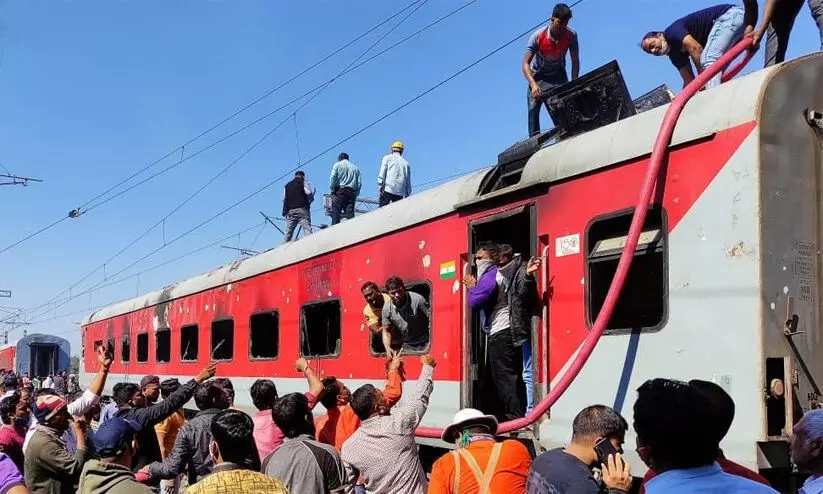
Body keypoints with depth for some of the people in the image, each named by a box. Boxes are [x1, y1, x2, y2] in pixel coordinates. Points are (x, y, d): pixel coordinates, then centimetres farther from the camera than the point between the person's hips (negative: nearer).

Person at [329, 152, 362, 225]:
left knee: (336, 212, -7)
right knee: (350, 213, -1)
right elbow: (359, 183, 12)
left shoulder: (337, 165, 10)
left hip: (340, 190, -3)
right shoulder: (355, 168, 21)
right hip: (352, 192, 3)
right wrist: (356, 194, 13)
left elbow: (332, 178, -4)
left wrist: (332, 190, -1)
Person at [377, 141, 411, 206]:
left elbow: (382, 171, -4)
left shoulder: (388, 157, 10)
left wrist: (380, 184, -10)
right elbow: (408, 182, 17)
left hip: (387, 189, -3)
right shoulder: (406, 163, 19)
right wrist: (407, 195, 18)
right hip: (400, 193, 3)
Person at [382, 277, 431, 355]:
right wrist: (388, 348, -15)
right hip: (406, 346, 3)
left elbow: (431, 318, -18)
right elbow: (386, 331, 2)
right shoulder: (387, 308, -8)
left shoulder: (417, 300, -21)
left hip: (424, 343, -3)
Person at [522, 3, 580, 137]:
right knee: (533, 107, -18)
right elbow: (525, 63, -26)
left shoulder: (571, 36, -18)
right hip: (538, 76, -2)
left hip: (558, 76, 2)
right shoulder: (538, 36, -25)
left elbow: (575, 62, -10)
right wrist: (533, 84, -41)